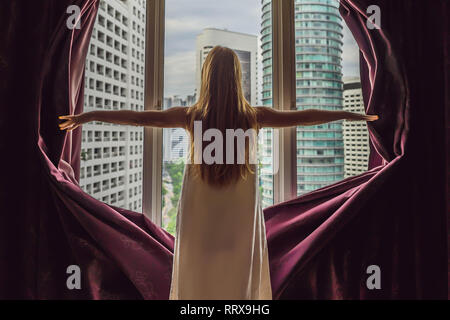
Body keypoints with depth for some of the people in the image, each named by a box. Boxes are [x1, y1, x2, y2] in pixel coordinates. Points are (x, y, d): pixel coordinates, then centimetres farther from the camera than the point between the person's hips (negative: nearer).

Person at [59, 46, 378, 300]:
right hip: (241, 210, 0)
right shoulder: (254, 116, -12)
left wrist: (90, 115, 5)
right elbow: (303, 117, -5)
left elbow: (139, 117, -7)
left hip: (199, 209, 0)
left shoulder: (190, 115, -13)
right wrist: (354, 115, 8)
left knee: (198, 271, 17)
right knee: (240, 270, 17)